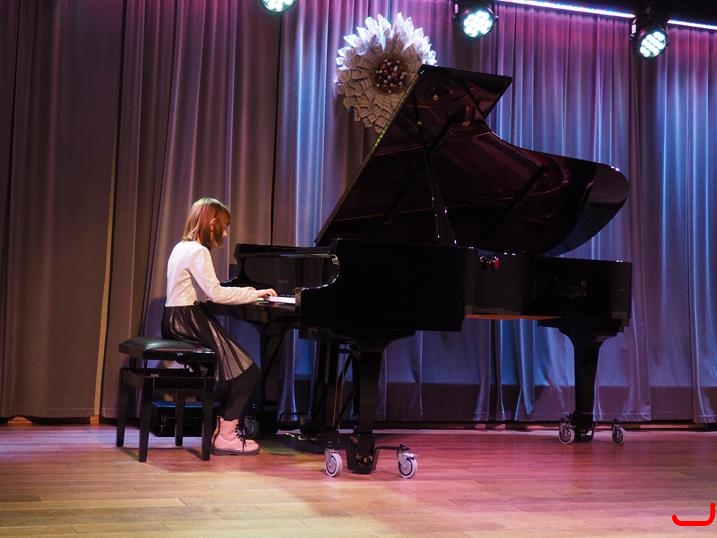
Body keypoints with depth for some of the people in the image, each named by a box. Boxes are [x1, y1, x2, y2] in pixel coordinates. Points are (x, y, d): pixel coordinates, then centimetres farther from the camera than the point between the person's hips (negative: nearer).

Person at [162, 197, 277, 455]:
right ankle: (226, 437, -9)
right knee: (245, 371, -8)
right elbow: (215, 293, -25)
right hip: (188, 320, -10)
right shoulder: (198, 251, -14)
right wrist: (255, 293, -16)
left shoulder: (182, 247, 17)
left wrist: (244, 292, 16)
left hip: (177, 319, 10)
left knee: (232, 365, 12)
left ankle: (222, 427, 10)